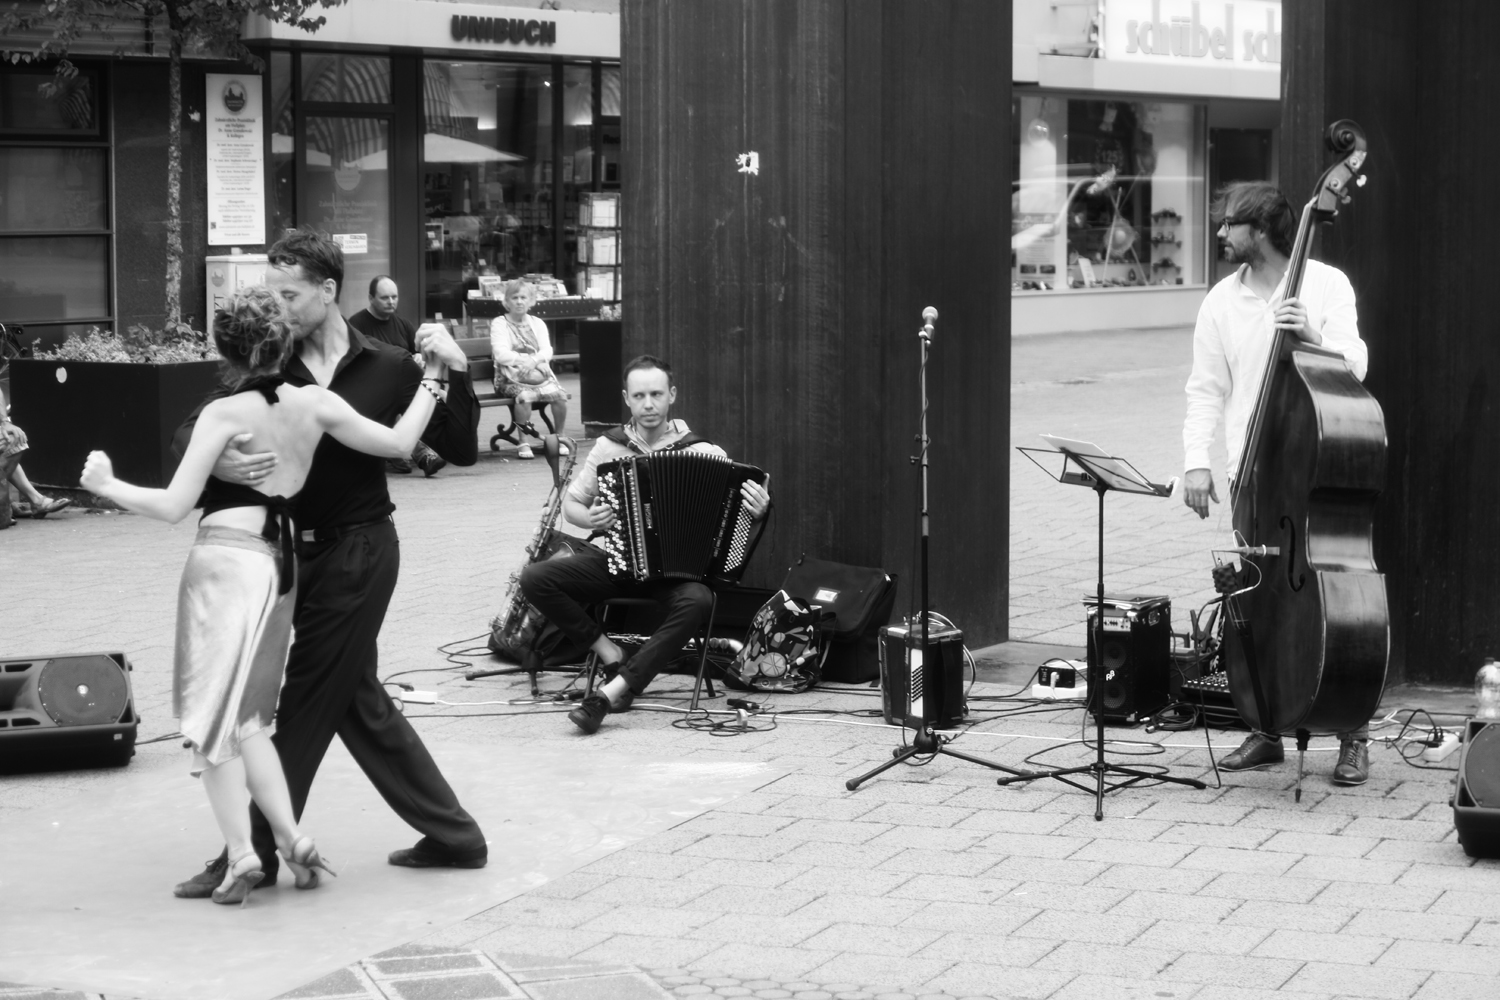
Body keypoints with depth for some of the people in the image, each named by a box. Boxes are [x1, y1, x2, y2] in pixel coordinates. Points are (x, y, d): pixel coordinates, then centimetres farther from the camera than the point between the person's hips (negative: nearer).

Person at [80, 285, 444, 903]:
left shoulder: (225, 414, -8)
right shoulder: (314, 405, 4)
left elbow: (173, 506, -10)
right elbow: (397, 442, 9)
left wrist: (106, 485, 3)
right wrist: (431, 382, 21)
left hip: (225, 563, -6)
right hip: (279, 564, 6)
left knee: (212, 714, 1)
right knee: (247, 717, 17)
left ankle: (241, 853, -5)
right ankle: (290, 838, 7)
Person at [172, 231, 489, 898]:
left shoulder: (387, 369, -4)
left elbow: (460, 450, -2)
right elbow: (191, 430, -3)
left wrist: (456, 372, -15)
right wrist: (217, 461, -26)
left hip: (358, 549, -5)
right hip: (300, 547, 5)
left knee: (307, 704, -3)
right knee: (356, 700, 14)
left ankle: (254, 855, 6)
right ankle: (453, 835, 26)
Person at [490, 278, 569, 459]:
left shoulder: (537, 324, 17)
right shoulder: (499, 324, 5)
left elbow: (547, 351, 3)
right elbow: (500, 354, -9)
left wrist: (534, 360, -20)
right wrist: (523, 360, -23)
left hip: (540, 373, 4)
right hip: (511, 378, -4)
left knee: (560, 394, -26)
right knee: (524, 395, -37)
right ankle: (523, 444, -27)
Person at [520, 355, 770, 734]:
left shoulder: (701, 452, -1)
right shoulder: (610, 446, 5)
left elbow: (737, 504, 4)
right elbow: (571, 503, 15)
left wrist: (757, 511, -20)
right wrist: (588, 518, -8)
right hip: (612, 561, 2)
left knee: (696, 602, -37)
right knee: (534, 578, -21)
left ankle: (613, 690, -34)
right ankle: (610, 654, -9)